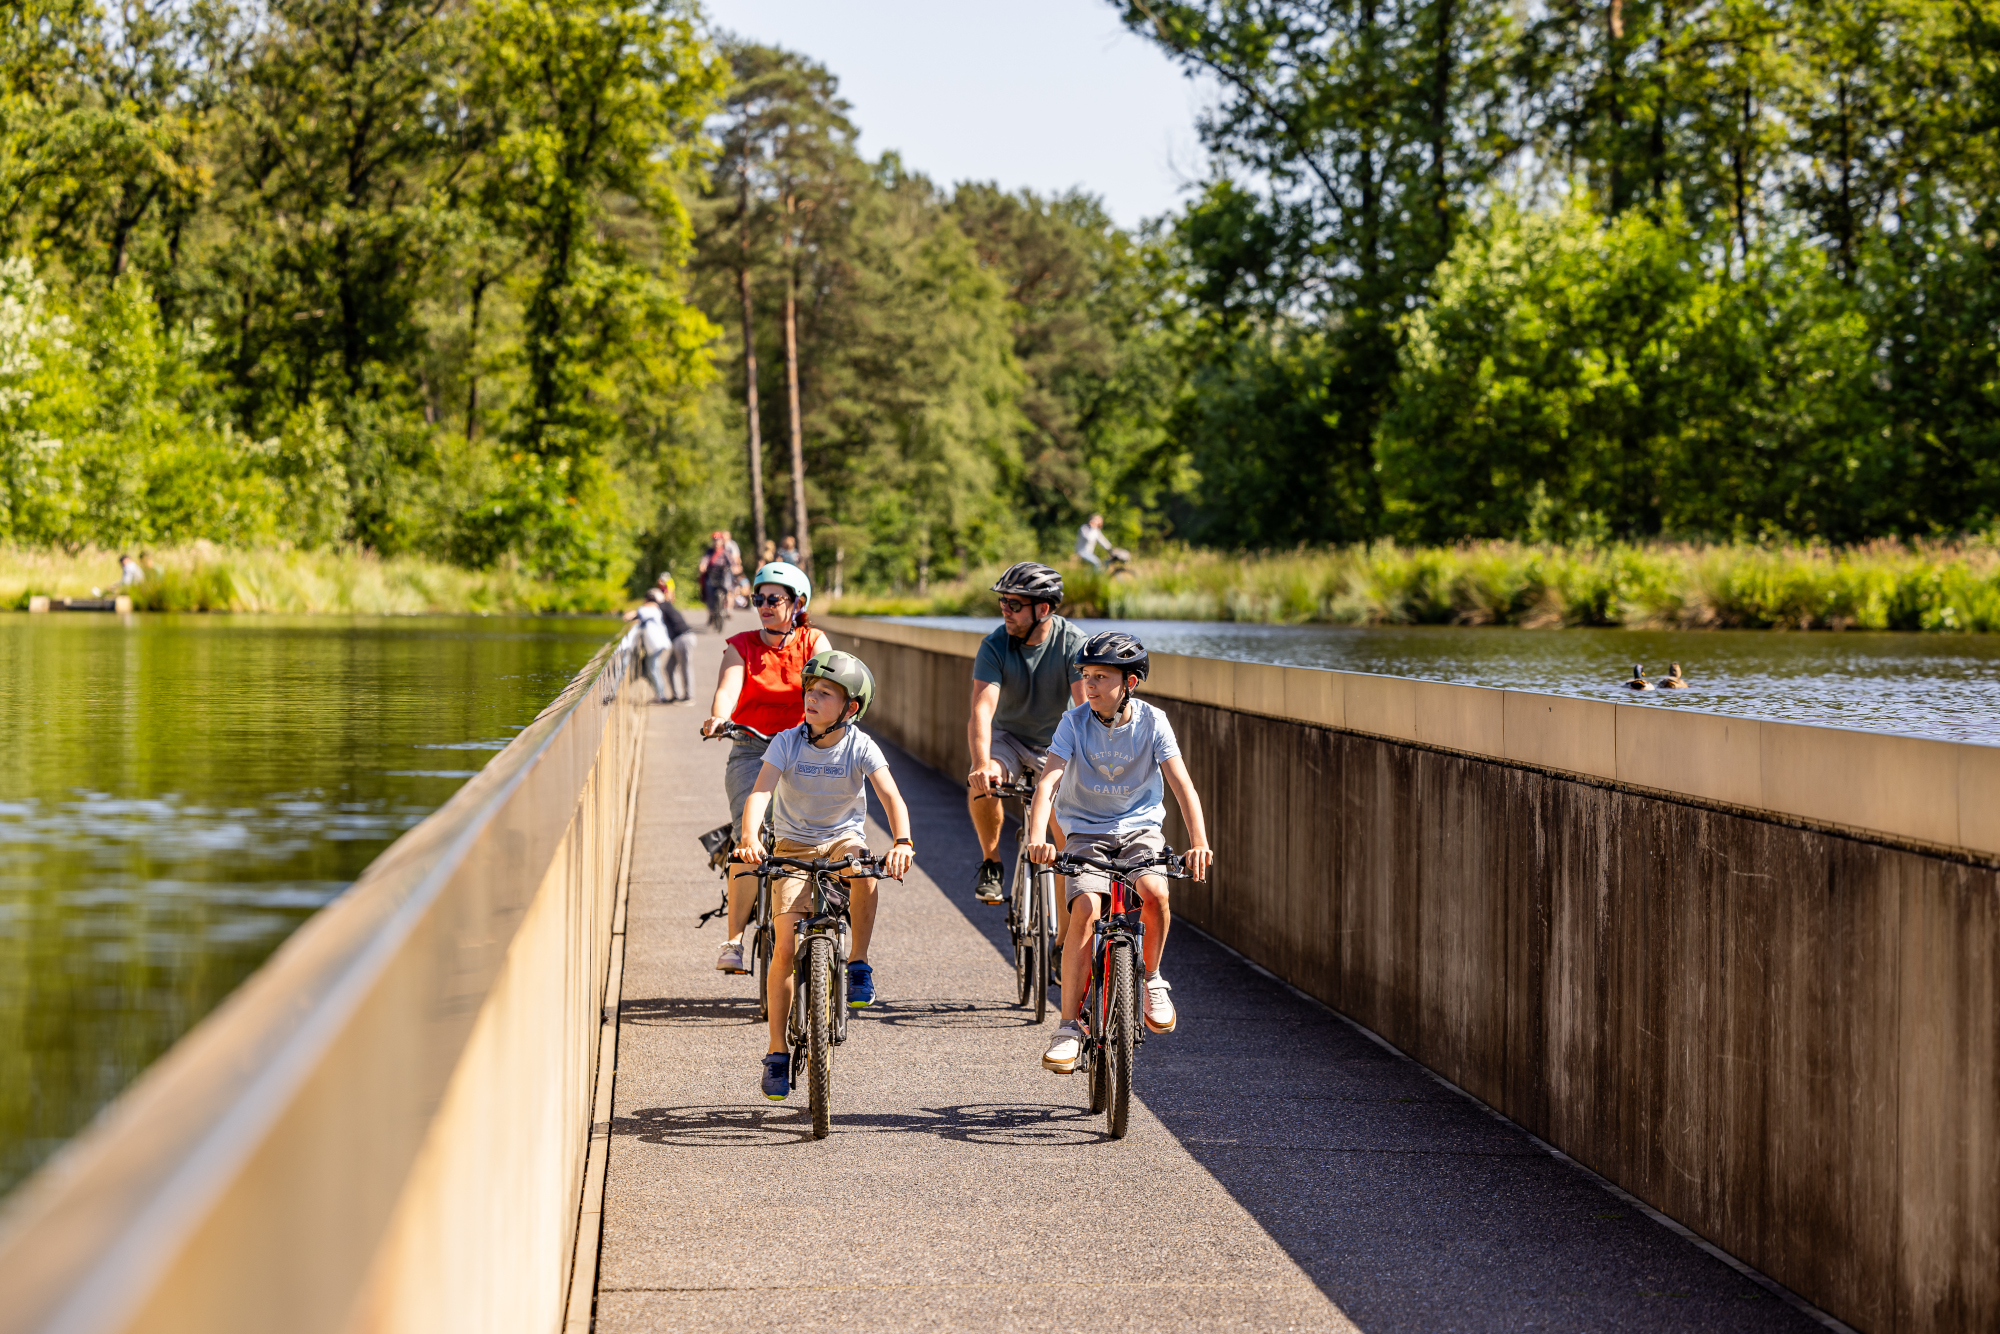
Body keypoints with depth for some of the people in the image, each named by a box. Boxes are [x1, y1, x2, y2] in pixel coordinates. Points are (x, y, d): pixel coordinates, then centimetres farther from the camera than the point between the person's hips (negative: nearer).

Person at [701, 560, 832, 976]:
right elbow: (727, 689, -13)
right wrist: (718, 718, -36)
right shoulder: (741, 646, 6)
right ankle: (734, 939, -22)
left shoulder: (814, 642, 6)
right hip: (752, 751, -1)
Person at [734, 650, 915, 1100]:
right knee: (785, 948, -12)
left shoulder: (860, 747, -12)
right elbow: (759, 793, -23)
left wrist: (902, 842, -43)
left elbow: (891, 796, -24)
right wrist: (750, 838, -43)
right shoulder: (787, 742, -12)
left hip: (843, 839, 0)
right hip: (794, 847, 0)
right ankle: (778, 1052, 0)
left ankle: (859, 963, -16)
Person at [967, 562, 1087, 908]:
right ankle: (990, 862, -8)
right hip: (1009, 737, 0)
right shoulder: (995, 646, -18)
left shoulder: (1074, 643, -20)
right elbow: (982, 710, -30)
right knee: (981, 785, -30)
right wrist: (982, 764, -47)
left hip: (1059, 743, 0)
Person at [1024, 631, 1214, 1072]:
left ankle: (1151, 978, -2)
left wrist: (1199, 843, -29)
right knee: (1085, 908, -24)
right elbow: (1048, 782, -19)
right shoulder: (1075, 722, -10)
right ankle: (1069, 1026, -16)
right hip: (1087, 833, 0)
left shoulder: (1151, 722, -9)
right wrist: (1037, 837, -37)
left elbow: (1183, 786, -14)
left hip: (1140, 828, 0)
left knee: (1154, 892, -30)